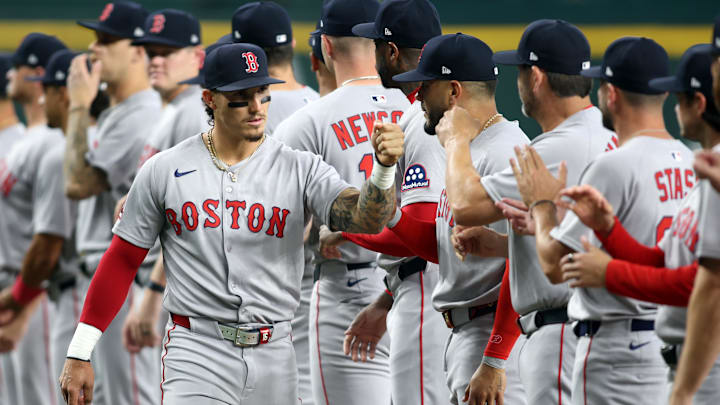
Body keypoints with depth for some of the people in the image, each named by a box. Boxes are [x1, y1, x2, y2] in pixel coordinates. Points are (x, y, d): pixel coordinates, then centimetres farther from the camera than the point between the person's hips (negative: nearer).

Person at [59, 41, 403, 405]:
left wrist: (383, 169, -36)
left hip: (274, 358, 2)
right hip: (198, 354, -2)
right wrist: (79, 354, 2)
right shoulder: (164, 171, 2)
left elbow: (365, 219, -14)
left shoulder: (300, 170, 1)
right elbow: (121, 261, 6)